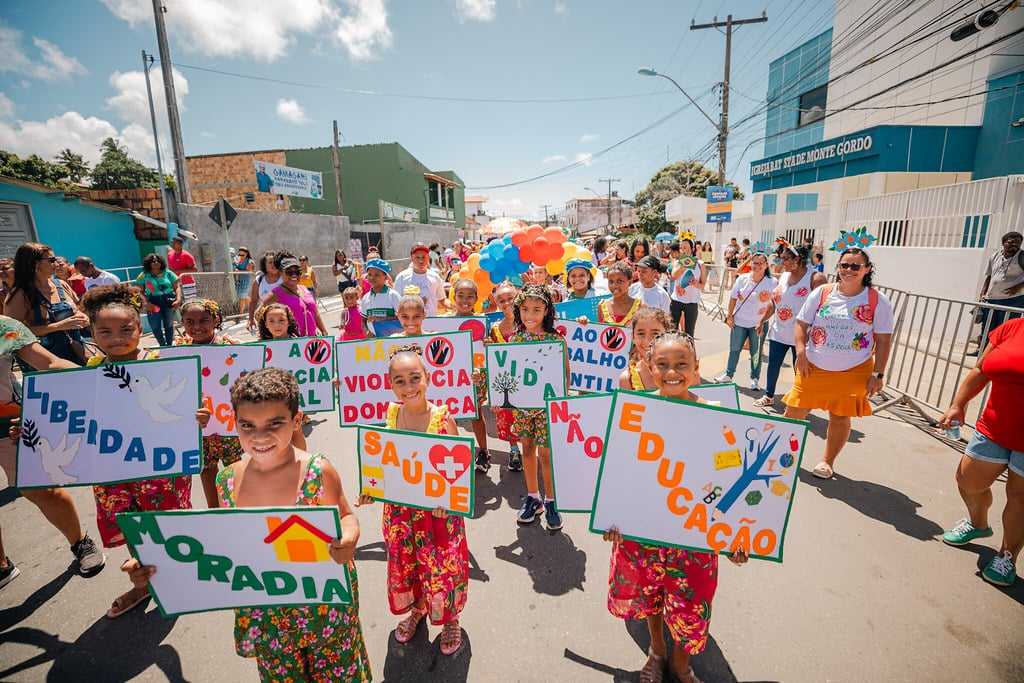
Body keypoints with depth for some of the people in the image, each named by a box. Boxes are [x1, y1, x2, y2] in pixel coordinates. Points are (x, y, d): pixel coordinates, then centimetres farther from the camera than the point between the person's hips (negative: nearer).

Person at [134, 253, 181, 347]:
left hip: (169, 301, 0)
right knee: (155, 327, 0)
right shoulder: (143, 276, 3)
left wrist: (178, 299, -11)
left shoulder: (168, 273, 6)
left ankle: (169, 345, 21)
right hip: (153, 303, 0)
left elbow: (177, 286, 4)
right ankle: (162, 345, 19)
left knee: (169, 325, 6)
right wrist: (146, 303, -13)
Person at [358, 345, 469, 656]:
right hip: (399, 509, 4)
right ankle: (417, 609, 53)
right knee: (404, 566, 22)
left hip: (437, 510, -4)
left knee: (442, 567, 11)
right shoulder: (391, 414, -7)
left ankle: (450, 619, 42)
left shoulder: (443, 418, -20)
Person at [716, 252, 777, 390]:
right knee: (734, 349, 11)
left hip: (758, 324, -2)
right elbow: (733, 298, 6)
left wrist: (763, 322, -14)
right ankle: (728, 374, 26)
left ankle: (754, 378, 24)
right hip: (739, 322, 2)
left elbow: (773, 306, -9)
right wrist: (730, 315, 3)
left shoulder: (772, 283, -11)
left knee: (756, 353, 8)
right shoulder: (742, 279, -3)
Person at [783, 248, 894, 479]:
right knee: (794, 411, 3)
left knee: (840, 417, 10)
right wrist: (801, 352, -11)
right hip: (813, 367, 1)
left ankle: (828, 461, 28)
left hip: (853, 372, 0)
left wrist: (877, 374, -5)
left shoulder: (878, 301, -3)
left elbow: (883, 340, -1)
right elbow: (801, 324, 2)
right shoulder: (821, 293, -1)